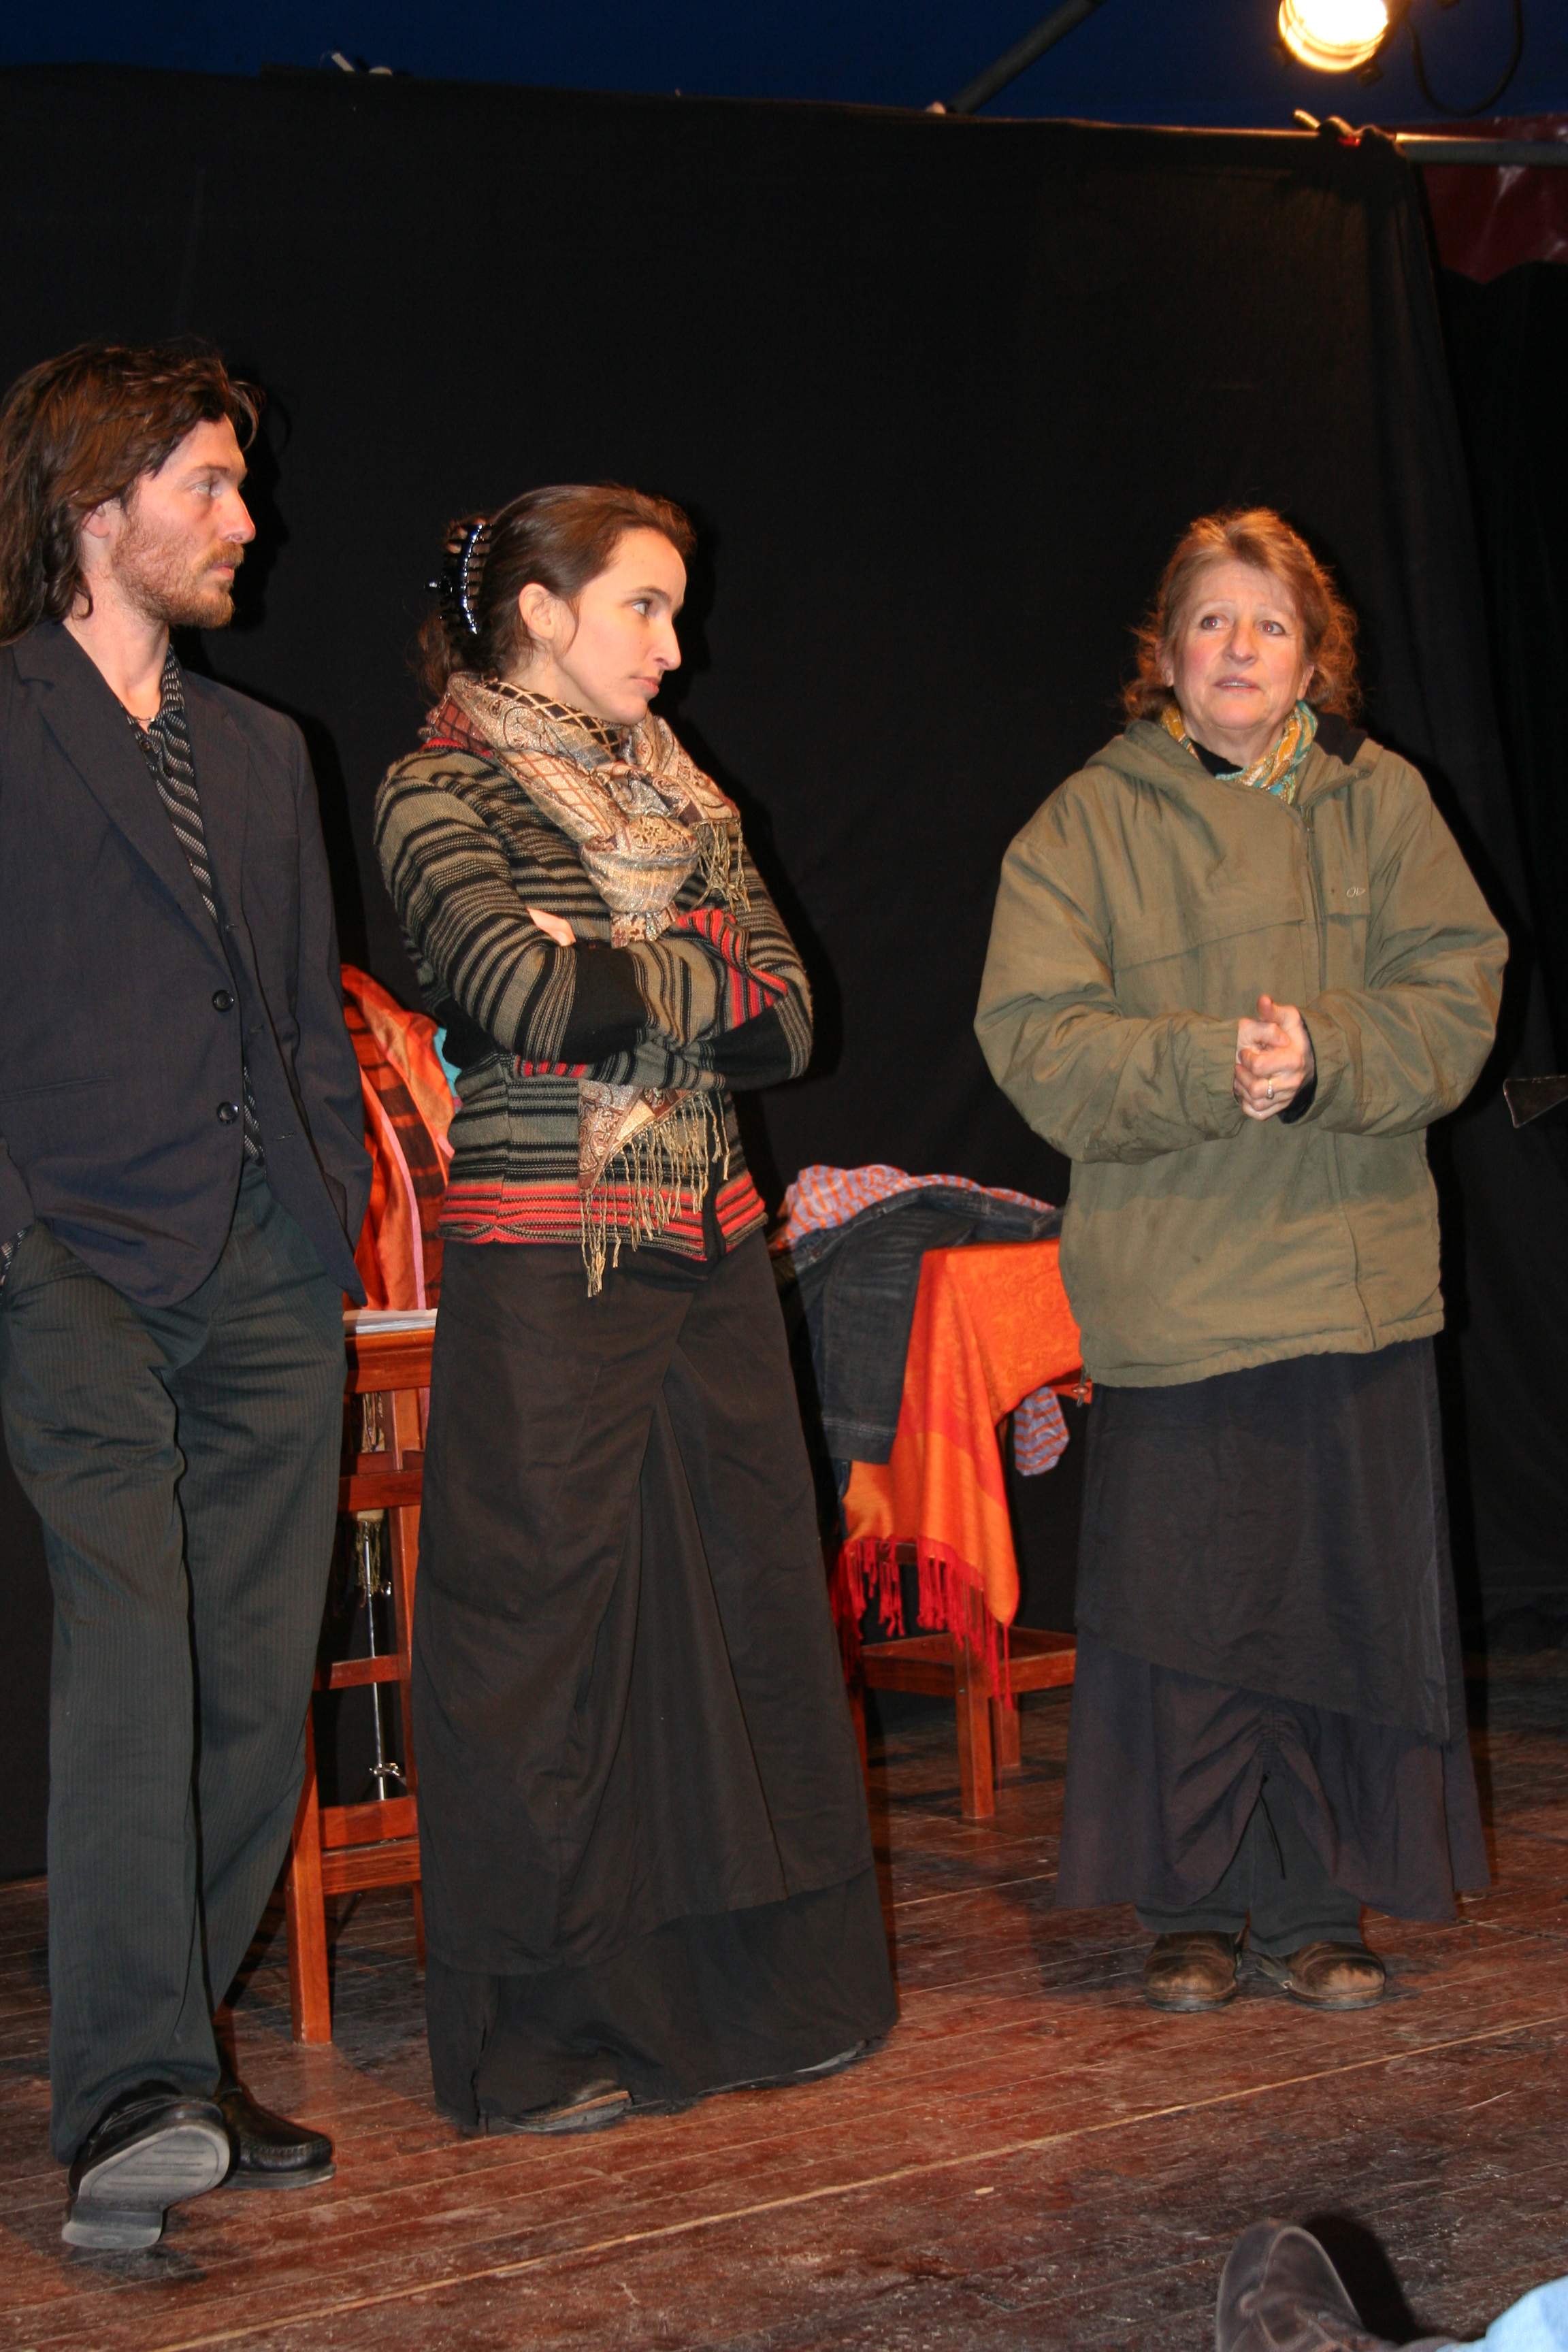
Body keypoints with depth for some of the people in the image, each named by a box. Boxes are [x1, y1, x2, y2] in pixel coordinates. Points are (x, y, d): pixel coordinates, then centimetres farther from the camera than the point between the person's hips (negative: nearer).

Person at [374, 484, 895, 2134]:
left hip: (711, 1250, 6)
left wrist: (615, 980, -8)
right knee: (543, 1629, -1)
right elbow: (532, 1000, -18)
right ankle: (536, 2038, 9)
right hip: (544, 1263, -6)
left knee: (747, 1600, 7)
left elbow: (786, 1025, 6)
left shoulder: (684, 799, 16)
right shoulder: (440, 795, -2)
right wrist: (706, 967, -4)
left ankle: (754, 1984, 19)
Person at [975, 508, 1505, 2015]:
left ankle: (1318, 1910, 17)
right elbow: (1037, 1037, -7)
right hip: (1166, 1287, -1)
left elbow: (1453, 998, 0)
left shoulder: (1380, 804, 9)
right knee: (1179, 1607, 2)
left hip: (1356, 1275, 2)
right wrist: (1214, 1065, -20)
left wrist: (1324, 1057, -19)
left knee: (1347, 1596, 4)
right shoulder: (1086, 827, 4)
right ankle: (1190, 1908, 16)